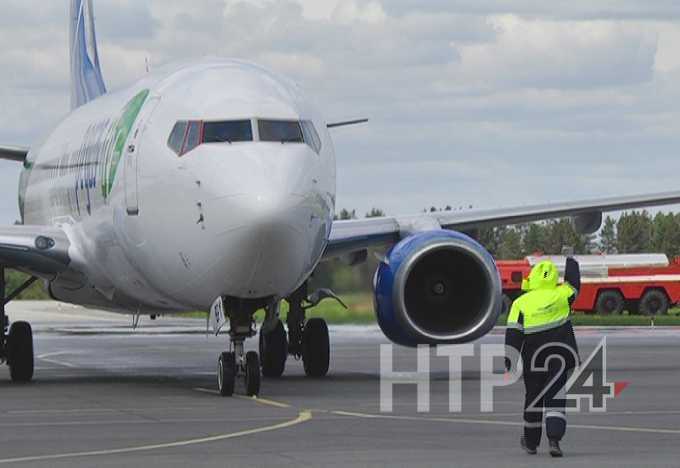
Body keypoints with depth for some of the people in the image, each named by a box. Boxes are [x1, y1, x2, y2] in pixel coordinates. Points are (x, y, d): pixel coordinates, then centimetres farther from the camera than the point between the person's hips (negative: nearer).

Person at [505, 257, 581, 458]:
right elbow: (574, 283, 18)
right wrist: (572, 264, 37)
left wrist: (509, 361, -8)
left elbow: (513, 334, -10)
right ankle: (554, 439, -20)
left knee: (533, 398, 15)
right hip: (559, 356, 0)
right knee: (555, 399, -2)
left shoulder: (521, 303, -6)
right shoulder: (560, 295, -3)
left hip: (533, 358, 0)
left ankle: (531, 442, 27)